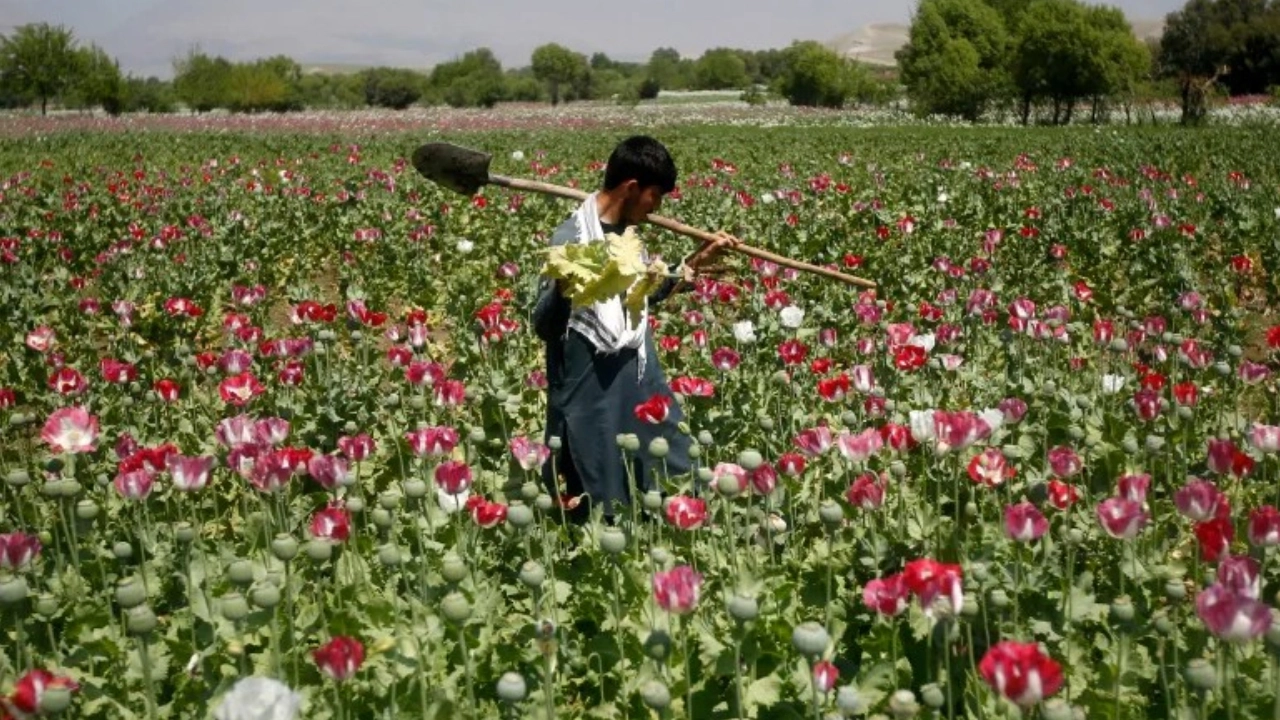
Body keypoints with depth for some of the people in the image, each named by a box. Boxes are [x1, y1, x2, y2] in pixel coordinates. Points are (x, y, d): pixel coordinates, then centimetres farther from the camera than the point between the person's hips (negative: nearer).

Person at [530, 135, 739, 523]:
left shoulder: (629, 233, 7)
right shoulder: (570, 239, -16)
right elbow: (543, 326, -16)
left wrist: (695, 263, 20)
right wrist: (562, 285, -35)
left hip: (641, 384, 8)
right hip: (591, 397, -8)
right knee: (601, 509, 3)